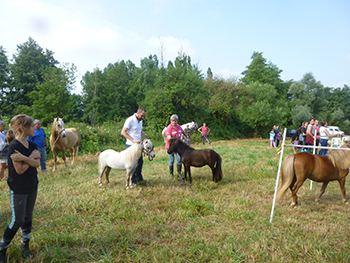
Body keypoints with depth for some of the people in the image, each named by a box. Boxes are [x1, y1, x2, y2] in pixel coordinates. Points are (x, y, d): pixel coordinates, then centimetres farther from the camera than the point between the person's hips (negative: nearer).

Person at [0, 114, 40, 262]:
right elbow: (20, 170, -21)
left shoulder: (32, 145, 2)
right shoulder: (14, 146, -19)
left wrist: (24, 158, -25)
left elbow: (37, 163, -10)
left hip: (32, 187, 7)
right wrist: (32, 157, -15)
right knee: (17, 221, 3)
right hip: (18, 190, -7)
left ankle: (25, 247, 32)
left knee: (28, 218, 16)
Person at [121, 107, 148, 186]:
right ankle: (134, 181, 10)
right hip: (131, 145, -8)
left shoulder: (140, 121, 10)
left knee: (140, 161, 14)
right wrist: (133, 140, -26)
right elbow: (123, 132, -19)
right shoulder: (130, 120, -16)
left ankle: (139, 178, 30)